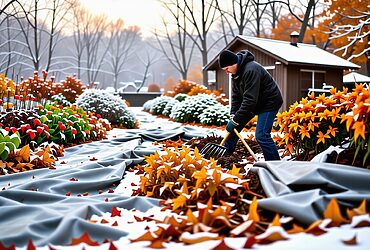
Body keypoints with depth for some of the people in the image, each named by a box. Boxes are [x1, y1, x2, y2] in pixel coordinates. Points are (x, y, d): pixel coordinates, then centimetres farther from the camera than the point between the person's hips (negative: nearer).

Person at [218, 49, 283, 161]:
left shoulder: (251, 71, -32)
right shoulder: (236, 72, -1)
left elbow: (250, 99, -35)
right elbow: (236, 95, 1)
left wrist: (235, 119, -31)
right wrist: (233, 116, -10)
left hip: (269, 102, -10)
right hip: (255, 102, 10)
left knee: (261, 135, -19)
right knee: (235, 126, 12)